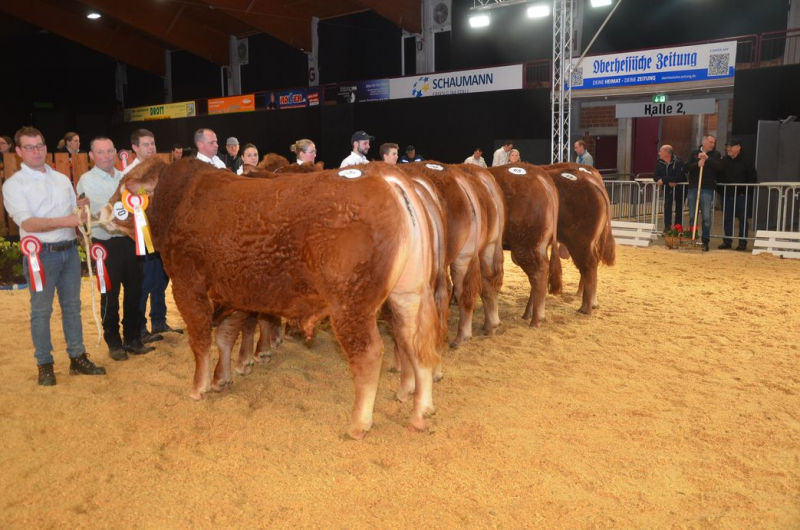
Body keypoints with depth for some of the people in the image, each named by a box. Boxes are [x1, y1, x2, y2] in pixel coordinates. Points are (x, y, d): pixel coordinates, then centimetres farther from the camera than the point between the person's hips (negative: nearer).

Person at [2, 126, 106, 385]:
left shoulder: (62, 179, 13)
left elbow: (75, 213, 16)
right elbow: (27, 223, -16)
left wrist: (81, 207, -7)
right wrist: (64, 221, -26)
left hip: (69, 250, 5)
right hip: (41, 254, -5)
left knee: (72, 305, 11)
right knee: (41, 310, 3)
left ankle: (77, 358, 20)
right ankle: (44, 364, 13)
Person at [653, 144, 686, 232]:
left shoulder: (678, 162, -21)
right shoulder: (659, 162, -6)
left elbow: (678, 177, -31)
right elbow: (655, 176, -9)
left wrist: (663, 180, -34)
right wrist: (668, 182, -24)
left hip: (679, 187, -3)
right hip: (668, 187, 3)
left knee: (679, 207, 4)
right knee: (667, 204, -15)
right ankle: (667, 227, -13)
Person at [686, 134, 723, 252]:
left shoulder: (715, 155, 6)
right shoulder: (694, 153, 9)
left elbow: (719, 167, -10)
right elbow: (687, 168, 0)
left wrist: (707, 158, -16)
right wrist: (697, 164, -18)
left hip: (707, 189, -2)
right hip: (693, 188, 2)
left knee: (706, 217, -4)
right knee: (692, 216, 7)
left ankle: (705, 241, 2)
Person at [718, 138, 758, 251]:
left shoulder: (746, 160, -4)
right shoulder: (724, 161, 10)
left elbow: (753, 178, -5)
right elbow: (719, 177, 15)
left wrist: (746, 192, -10)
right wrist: (720, 191, 4)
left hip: (741, 196, -5)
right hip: (727, 195, 5)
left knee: (743, 219, 2)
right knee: (726, 219, 7)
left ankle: (743, 243, 8)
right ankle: (727, 241, 15)